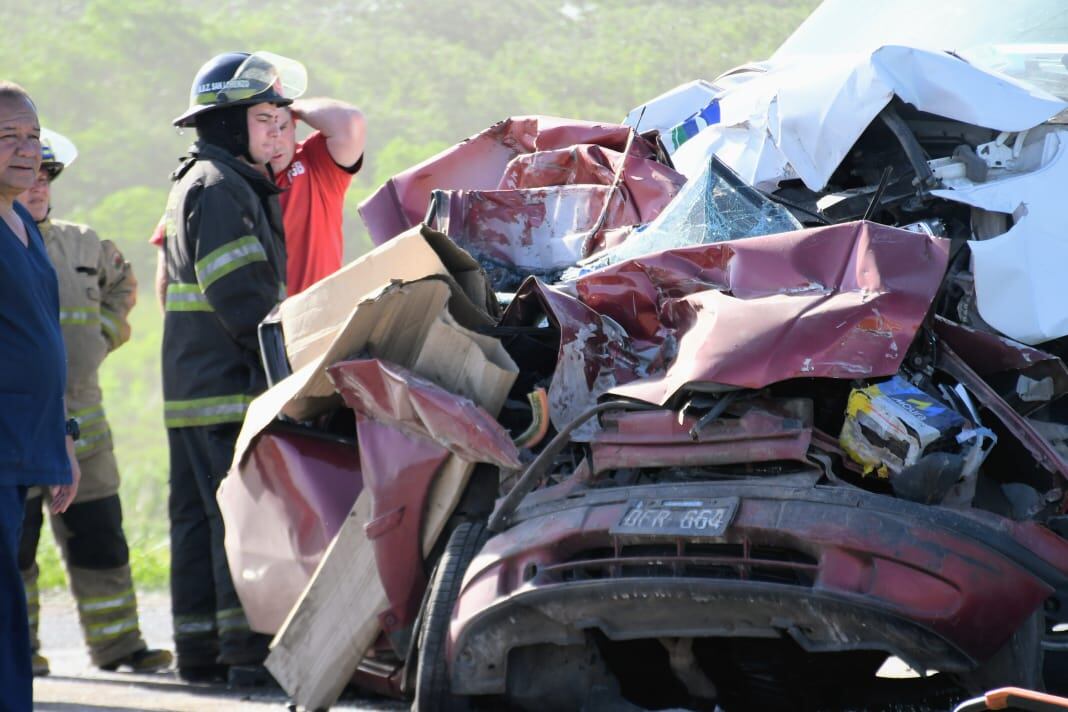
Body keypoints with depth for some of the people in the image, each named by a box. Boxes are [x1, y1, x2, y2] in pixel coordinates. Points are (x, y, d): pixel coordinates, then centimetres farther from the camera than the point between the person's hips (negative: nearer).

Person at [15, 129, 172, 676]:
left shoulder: (80, 246, 13)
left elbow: (122, 282, 32)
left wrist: (104, 333, 17)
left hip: (81, 415, 6)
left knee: (99, 533, 7)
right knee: (15, 535, -2)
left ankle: (115, 641, 13)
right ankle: (18, 645, 6)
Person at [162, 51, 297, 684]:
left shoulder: (198, 182, 22)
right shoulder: (219, 188, -11)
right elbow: (241, 296, -19)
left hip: (194, 388, 11)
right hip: (231, 389, -11)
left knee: (199, 514, 9)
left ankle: (199, 647, 12)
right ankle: (249, 649, -15)